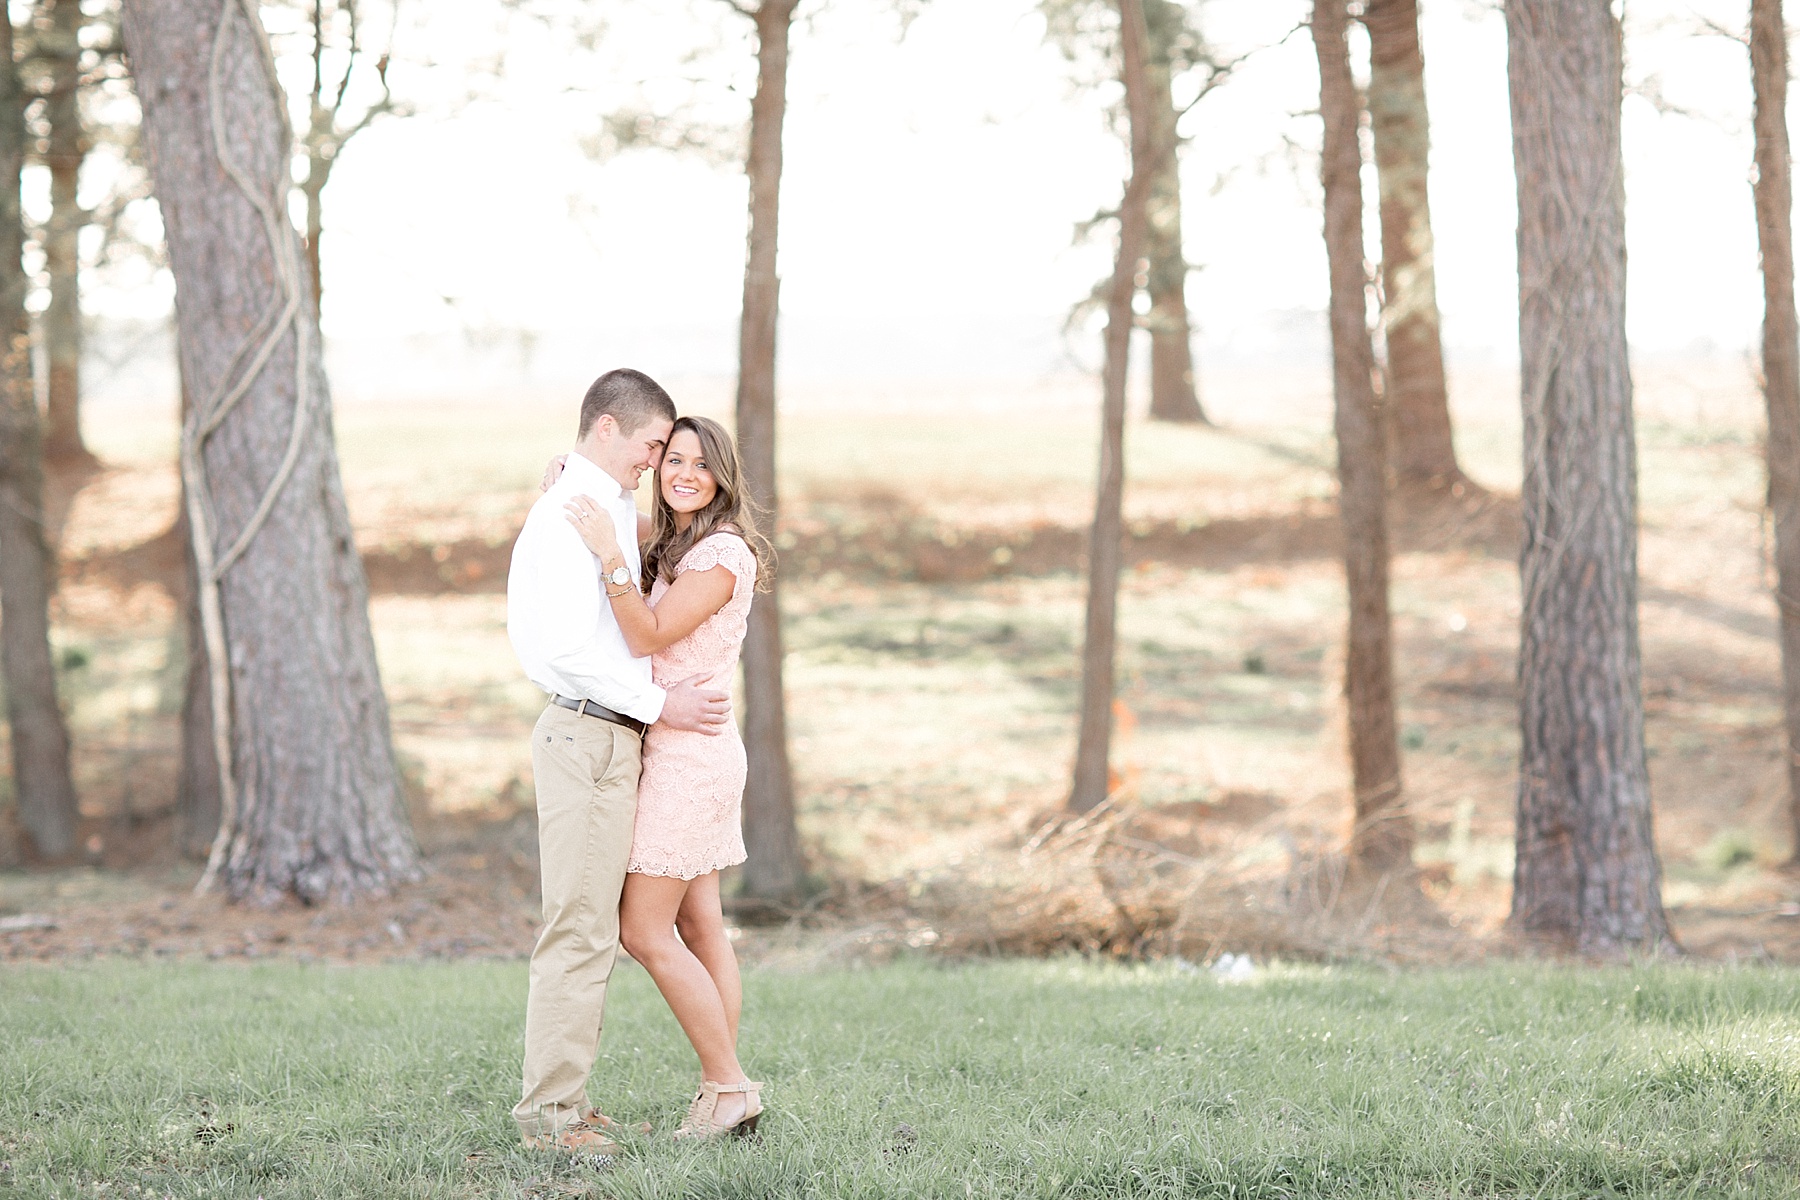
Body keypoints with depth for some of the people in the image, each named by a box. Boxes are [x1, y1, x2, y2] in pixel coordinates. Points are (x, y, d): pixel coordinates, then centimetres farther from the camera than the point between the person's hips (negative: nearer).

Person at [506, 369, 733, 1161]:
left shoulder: (608, 507, 18)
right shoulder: (577, 511, -14)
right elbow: (570, 645, -21)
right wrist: (659, 705, -16)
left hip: (605, 735, 11)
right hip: (591, 735, -11)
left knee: (590, 927, 13)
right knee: (580, 927, -10)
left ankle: (561, 1097, 17)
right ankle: (549, 1110, -7)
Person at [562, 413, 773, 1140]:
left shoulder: (724, 553, -13)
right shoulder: (671, 550, 15)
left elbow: (648, 637, -19)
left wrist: (610, 555, -28)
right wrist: (573, 493, 7)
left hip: (690, 751, -10)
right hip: (678, 751, 10)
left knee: (644, 929, -8)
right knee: (698, 927, 8)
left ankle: (728, 1087, -3)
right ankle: (725, 1094, 9)